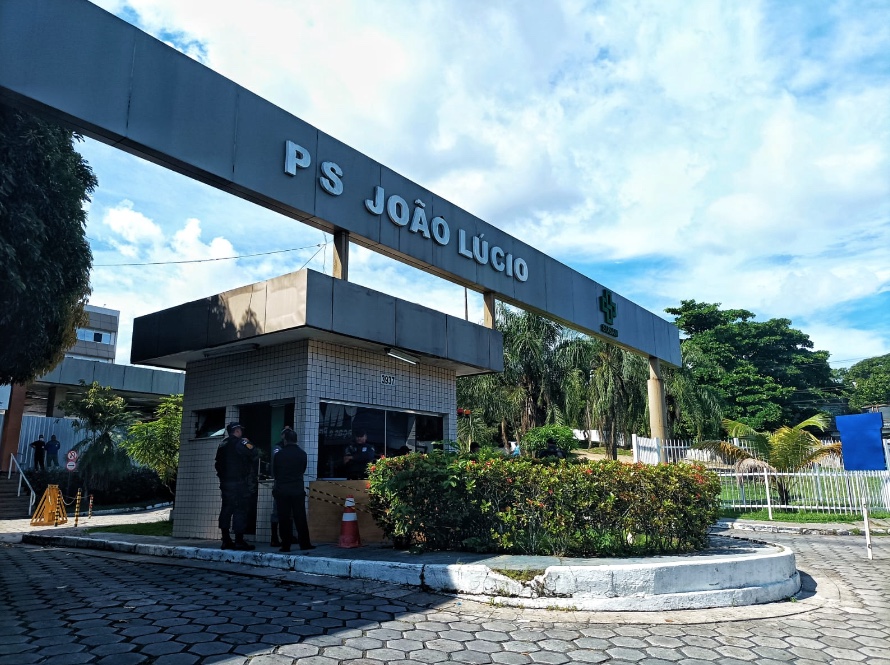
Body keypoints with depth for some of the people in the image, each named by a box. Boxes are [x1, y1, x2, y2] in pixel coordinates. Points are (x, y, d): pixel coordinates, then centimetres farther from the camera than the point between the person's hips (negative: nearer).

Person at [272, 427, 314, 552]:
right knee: (300, 517, 6)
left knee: (284, 518, 4)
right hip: (298, 489, 1)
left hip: (281, 490, -1)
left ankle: (286, 545, 5)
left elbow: (274, 471, 6)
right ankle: (304, 543, 8)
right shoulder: (302, 453, -1)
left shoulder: (278, 454, -5)